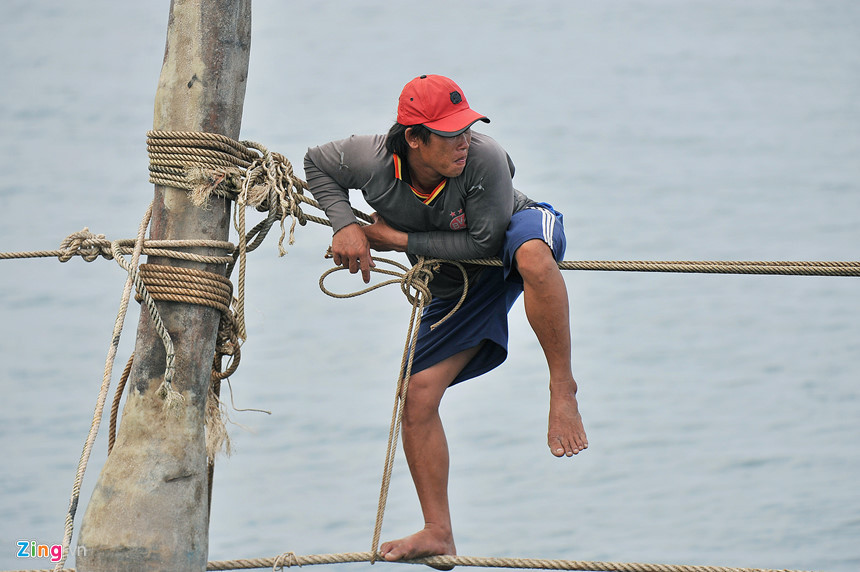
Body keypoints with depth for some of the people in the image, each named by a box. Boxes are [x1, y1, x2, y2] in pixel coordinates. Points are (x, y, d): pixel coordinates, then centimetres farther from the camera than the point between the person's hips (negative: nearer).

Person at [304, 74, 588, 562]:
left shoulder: (485, 160, -36)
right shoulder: (372, 162, -26)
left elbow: (485, 242, -29)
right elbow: (317, 165, -4)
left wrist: (400, 239, -27)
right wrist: (345, 225, -19)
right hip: (457, 282, 4)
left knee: (532, 257, -44)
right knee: (418, 396, -5)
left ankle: (563, 386, -29)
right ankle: (439, 534, 5)